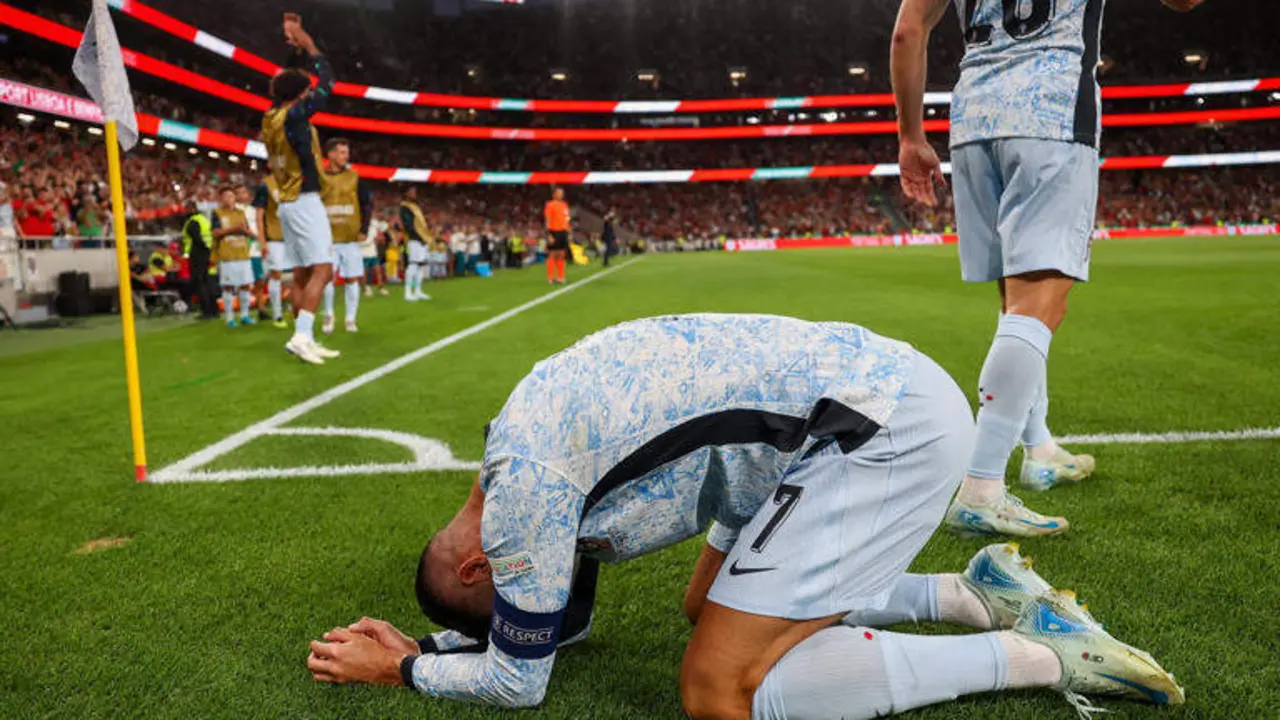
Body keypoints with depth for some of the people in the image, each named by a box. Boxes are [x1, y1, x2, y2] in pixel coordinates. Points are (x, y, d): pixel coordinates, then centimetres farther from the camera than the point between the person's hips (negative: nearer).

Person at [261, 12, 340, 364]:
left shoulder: (271, 117, 11)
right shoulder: (294, 115, -12)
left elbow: (282, 86, 30)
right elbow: (327, 83, -8)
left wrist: (292, 45, 31)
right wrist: (308, 45, 3)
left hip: (288, 203, 9)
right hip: (304, 202, -9)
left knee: (301, 274, 7)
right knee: (321, 269, -13)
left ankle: (306, 340, 8)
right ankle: (301, 335, -25)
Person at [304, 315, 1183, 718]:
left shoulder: (522, 486, -13)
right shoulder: (544, 452, 16)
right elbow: (564, 622, 28)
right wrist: (424, 639, 24)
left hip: (893, 425, -10)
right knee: (713, 606, 19)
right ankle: (971, 596, 17)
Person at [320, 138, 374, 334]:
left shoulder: (354, 177, 3)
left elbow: (368, 203, 5)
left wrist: (364, 230, -3)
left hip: (351, 238, 1)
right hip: (327, 238, -1)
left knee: (352, 279, 1)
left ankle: (351, 319, 10)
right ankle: (328, 315, 11)